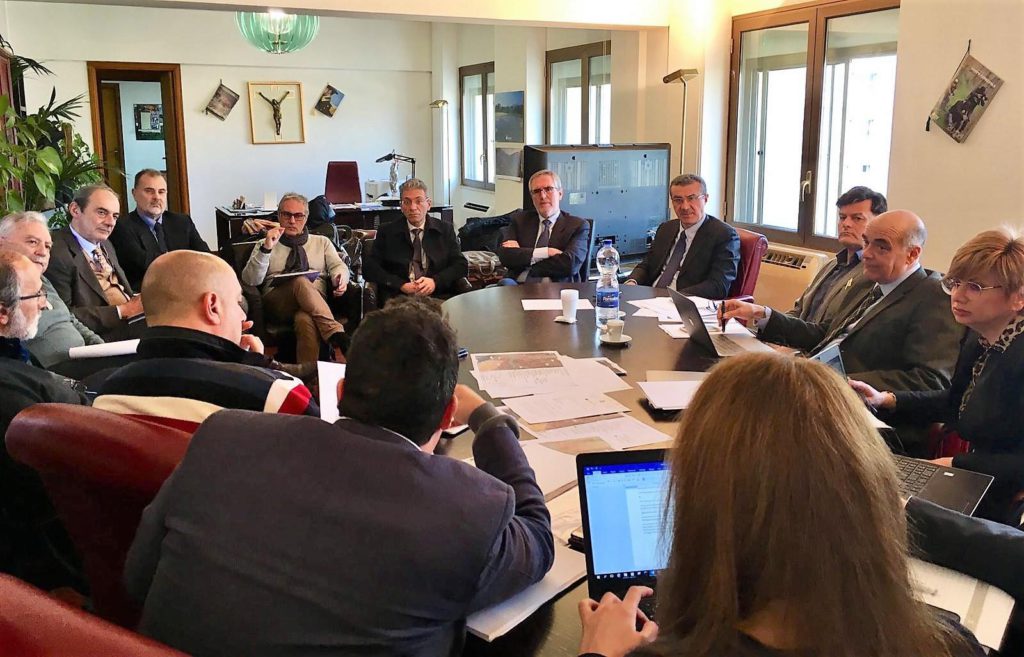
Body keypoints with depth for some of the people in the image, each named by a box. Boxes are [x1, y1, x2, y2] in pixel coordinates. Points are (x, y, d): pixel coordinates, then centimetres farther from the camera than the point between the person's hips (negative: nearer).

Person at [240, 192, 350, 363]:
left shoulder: (321, 242, 27)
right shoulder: (265, 245, 21)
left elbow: (338, 266, 12)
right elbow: (250, 280, 7)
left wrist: (341, 278, -14)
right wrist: (266, 248, -7)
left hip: (317, 300, 1)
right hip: (277, 302, -1)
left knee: (304, 319, -40)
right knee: (300, 282, -37)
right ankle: (337, 336, -48)